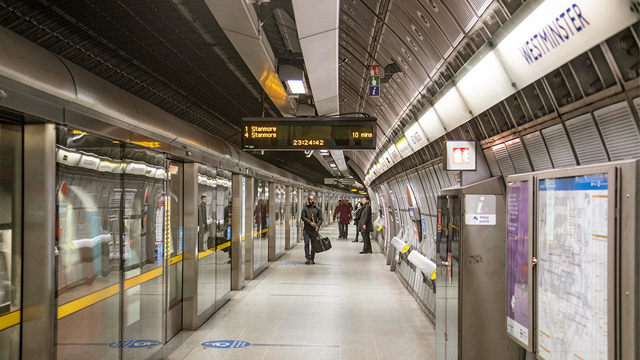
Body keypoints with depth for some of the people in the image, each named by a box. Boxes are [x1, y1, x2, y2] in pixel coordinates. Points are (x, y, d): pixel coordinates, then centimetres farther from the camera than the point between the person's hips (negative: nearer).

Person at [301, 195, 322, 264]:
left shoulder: (317, 209, 7)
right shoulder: (305, 208, 7)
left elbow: (320, 219, 5)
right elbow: (302, 217, -3)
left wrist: (317, 226, -12)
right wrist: (310, 223, -15)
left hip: (314, 230, 0)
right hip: (306, 229, 0)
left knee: (313, 244, 5)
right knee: (306, 243, -7)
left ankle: (312, 259, 13)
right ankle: (308, 258, -3)